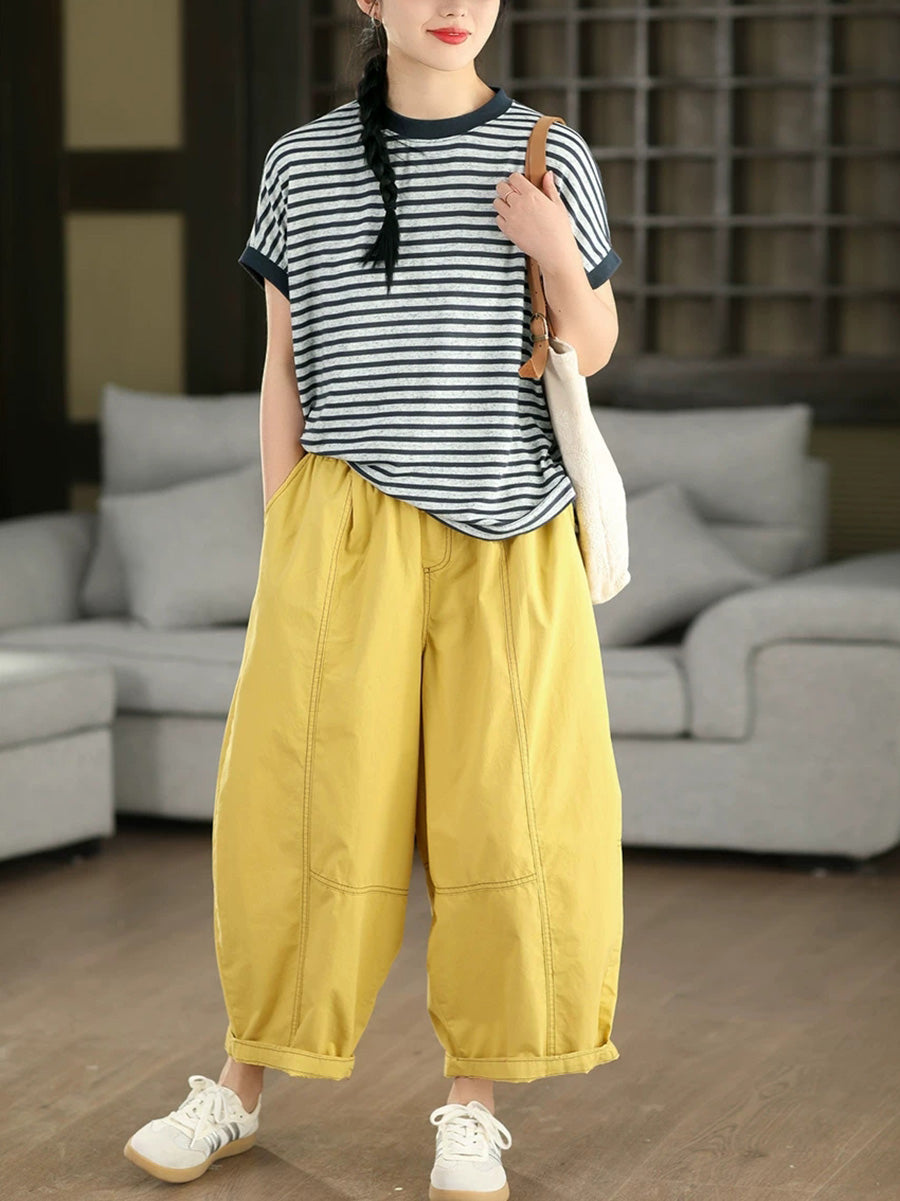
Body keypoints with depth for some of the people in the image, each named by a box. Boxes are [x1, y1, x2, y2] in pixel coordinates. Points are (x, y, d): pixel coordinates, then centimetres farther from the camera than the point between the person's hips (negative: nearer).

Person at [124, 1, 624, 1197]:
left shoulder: (553, 159, 3)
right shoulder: (302, 165, 4)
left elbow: (594, 353, 8)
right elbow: (284, 374, 7)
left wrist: (557, 249, -12)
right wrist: (280, 551, 3)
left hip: (506, 537, 0)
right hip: (349, 529, 0)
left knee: (504, 813, -2)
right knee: (310, 801, 2)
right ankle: (240, 1089, 17)